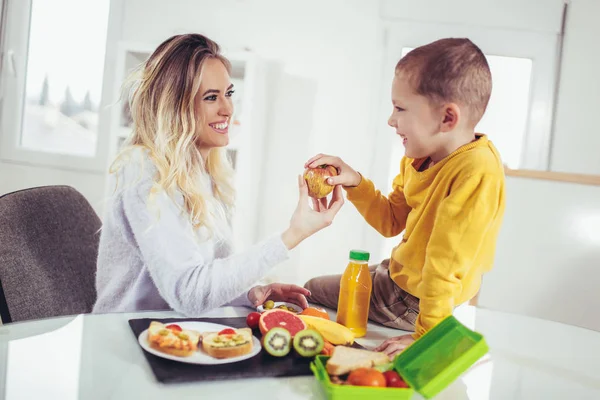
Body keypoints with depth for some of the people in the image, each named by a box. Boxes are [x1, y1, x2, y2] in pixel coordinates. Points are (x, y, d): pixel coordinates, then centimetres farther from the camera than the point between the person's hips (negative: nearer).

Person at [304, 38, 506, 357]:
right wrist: (355, 182, -4)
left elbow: (447, 263, -33)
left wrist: (427, 336, -30)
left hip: (415, 302, -8)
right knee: (311, 289, 21)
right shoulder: (418, 159, -2)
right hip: (396, 276, 8)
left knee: (315, 293, 7)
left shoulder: (477, 170, -31)